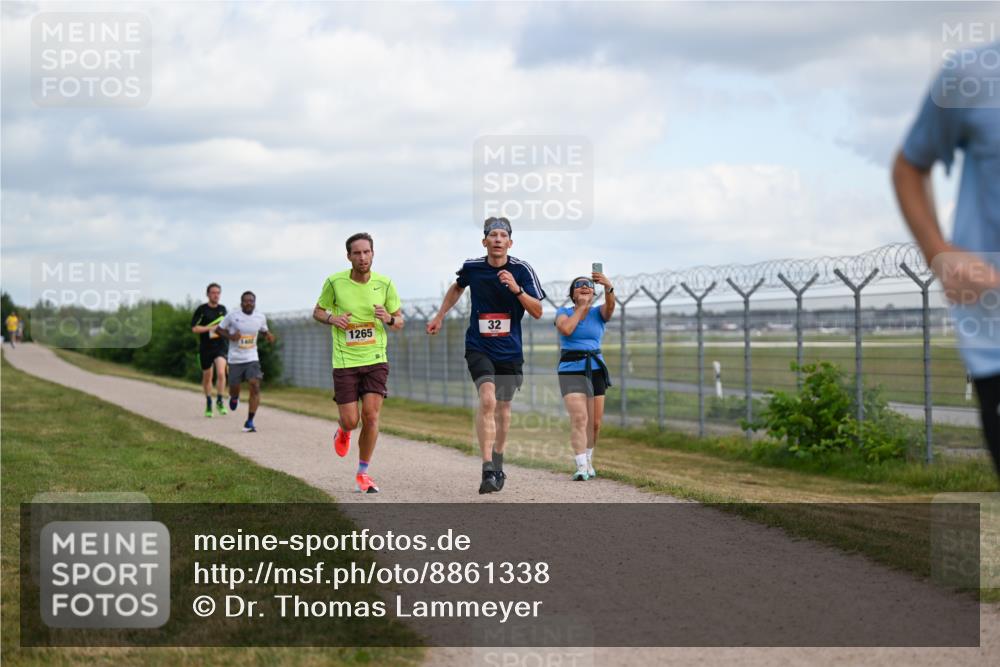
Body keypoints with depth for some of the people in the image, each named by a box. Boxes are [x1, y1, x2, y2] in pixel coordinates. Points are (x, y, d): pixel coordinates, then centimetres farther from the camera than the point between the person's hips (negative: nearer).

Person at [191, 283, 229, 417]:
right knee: (207, 376, 10)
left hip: (221, 346, 1)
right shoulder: (201, 309, -4)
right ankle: (208, 404, 29)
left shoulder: (222, 309, 9)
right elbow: (194, 328, -10)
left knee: (221, 372, -20)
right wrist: (211, 328, -17)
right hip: (205, 347, -1)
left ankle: (220, 401, -8)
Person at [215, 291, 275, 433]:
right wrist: (230, 336, -15)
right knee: (234, 388, 6)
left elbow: (264, 330, 21)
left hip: (252, 359, 1)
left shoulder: (261, 317, 2)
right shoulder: (232, 316, -6)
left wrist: (268, 335, -3)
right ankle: (234, 397, 48)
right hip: (235, 360, -1)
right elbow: (218, 329, 4)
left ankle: (249, 422, -13)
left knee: (255, 386, -18)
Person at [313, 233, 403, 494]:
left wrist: (389, 319, -15)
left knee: (371, 416, -9)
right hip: (345, 361, -1)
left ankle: (363, 474, 7)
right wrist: (332, 318, -13)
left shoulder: (384, 284, -2)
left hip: (376, 359, 1)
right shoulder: (335, 282, -6)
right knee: (350, 420, -3)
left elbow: (399, 321, 8)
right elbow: (317, 311, 9)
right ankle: (343, 431, 37)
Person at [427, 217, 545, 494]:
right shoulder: (472, 267, -3)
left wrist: (517, 289, -24)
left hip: (510, 351, 1)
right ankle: (488, 471, -26)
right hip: (479, 347, -1)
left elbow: (537, 312, -10)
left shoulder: (522, 270, -7)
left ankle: (497, 463, 36)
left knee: (503, 407, 14)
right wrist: (440, 316, 23)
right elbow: (457, 287, 21)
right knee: (487, 400, -22)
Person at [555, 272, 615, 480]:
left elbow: (610, 305, -19)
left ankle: (588, 459, 32)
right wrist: (582, 306, -9)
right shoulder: (563, 312, 2)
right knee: (579, 418, -20)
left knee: (595, 422, 8)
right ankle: (581, 467, -24)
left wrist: (608, 287, -41)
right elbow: (566, 329, -21)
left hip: (596, 371, 3)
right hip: (571, 371, -3)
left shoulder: (599, 313, 5)